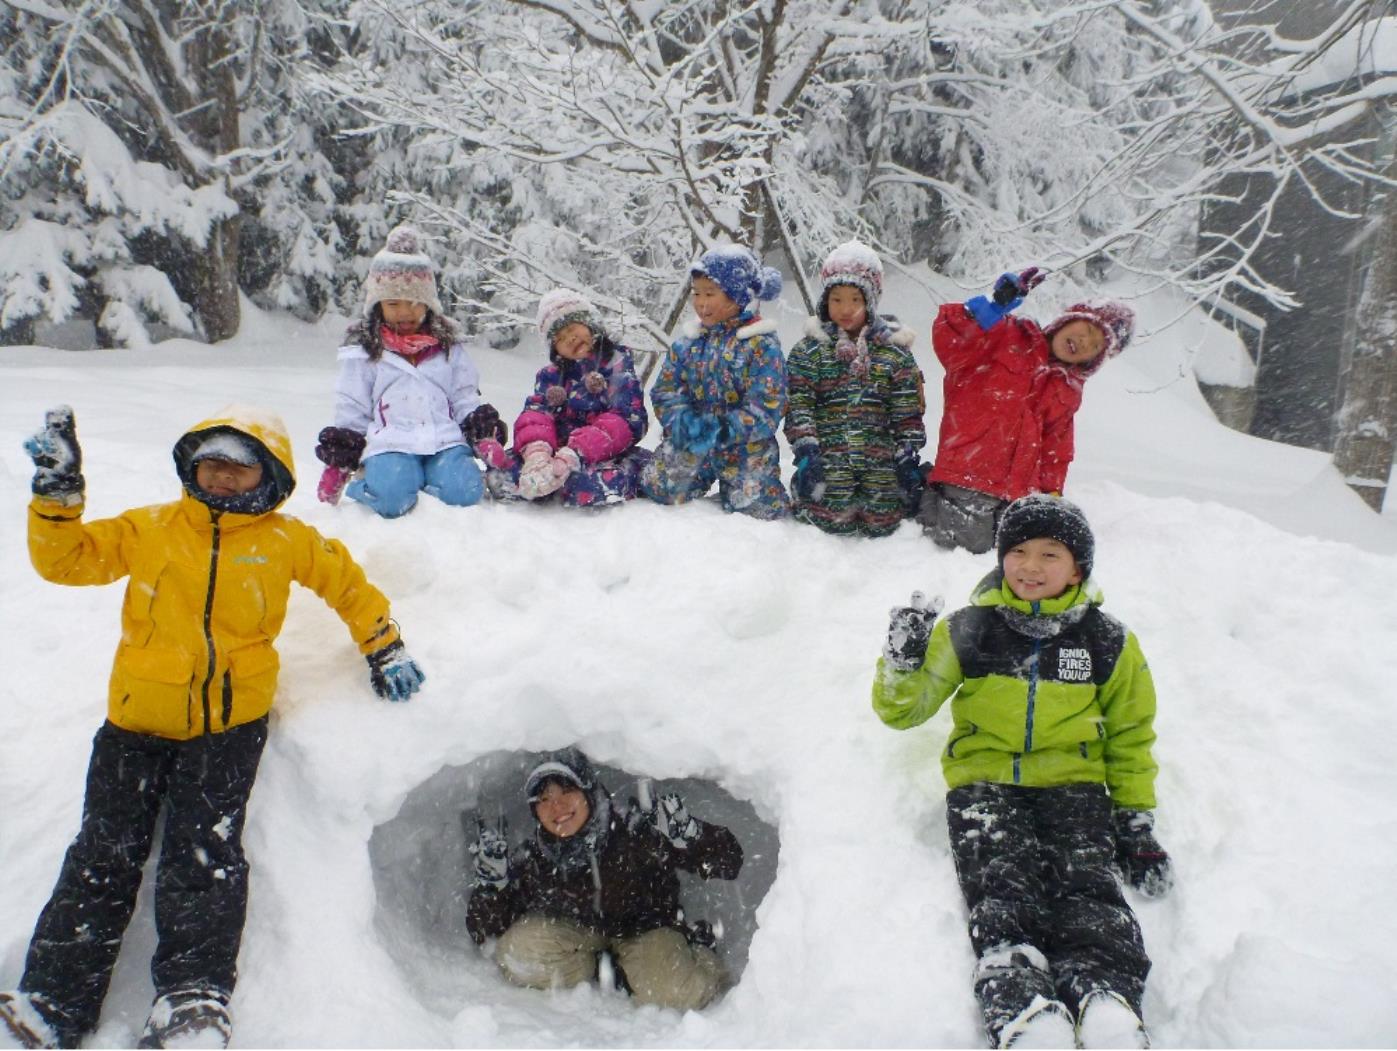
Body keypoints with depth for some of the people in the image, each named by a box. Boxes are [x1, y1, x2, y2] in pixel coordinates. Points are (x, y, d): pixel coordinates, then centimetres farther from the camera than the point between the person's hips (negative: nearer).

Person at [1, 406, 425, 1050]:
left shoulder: (287, 540, 6)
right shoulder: (149, 530, 10)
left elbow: (347, 584, 18)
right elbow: (66, 559, 9)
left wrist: (382, 647, 16)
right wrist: (58, 492, -4)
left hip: (231, 720, -2)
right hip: (138, 716, 3)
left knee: (203, 852, -10)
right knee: (104, 855, 2)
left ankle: (194, 995, -8)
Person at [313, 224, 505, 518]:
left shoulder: (449, 347, 20)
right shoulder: (362, 352, 13)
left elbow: (465, 398, 20)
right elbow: (351, 412, 14)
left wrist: (480, 420, 0)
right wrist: (342, 455, 6)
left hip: (444, 440, 2)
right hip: (390, 444, -1)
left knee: (463, 492, -31)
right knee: (393, 499, -33)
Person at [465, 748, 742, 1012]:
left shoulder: (637, 833, -27)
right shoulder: (529, 862, -17)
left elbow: (727, 863, -24)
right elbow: (484, 935, -12)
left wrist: (687, 834, -45)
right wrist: (490, 881, -30)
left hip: (644, 931, -2)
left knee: (680, 994, -32)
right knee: (521, 950, -27)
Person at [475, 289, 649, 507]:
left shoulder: (618, 364, 2)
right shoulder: (551, 375, 17)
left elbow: (628, 417, -12)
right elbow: (535, 410, 1)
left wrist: (576, 452, -27)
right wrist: (536, 448, -27)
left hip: (605, 449, -4)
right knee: (500, 474, -17)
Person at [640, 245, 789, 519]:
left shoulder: (761, 345, -14)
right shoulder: (688, 343, 3)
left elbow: (767, 408, -20)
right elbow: (665, 390, 2)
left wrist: (722, 429, -30)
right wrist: (680, 420, -20)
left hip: (744, 446, -4)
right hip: (690, 444, 4)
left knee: (757, 508, -7)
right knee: (659, 490, -2)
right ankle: (704, 480, 28)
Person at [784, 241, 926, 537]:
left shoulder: (894, 352, 8)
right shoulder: (808, 351, 3)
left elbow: (908, 412, 8)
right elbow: (797, 405, -3)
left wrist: (909, 455, 0)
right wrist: (805, 449, -14)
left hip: (880, 457, 2)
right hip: (829, 457, -2)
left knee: (882, 520, -4)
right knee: (835, 518, -15)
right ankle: (801, 491, 16)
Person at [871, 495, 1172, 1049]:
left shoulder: (1109, 643, 6)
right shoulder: (968, 630, 3)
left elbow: (1130, 737, 17)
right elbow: (902, 709, 7)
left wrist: (1138, 822, 9)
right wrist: (904, 660, -14)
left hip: (1072, 782, 1)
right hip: (984, 780, -1)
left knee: (1087, 883, -26)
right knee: (1001, 883, -27)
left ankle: (1107, 993, -44)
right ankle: (1020, 1006, -44)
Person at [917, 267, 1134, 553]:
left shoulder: (1068, 392, 20)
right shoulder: (1008, 338, 3)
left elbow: (1055, 449, 21)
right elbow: (950, 343, -12)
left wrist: (1050, 493, 11)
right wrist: (994, 308, -23)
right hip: (969, 475, -6)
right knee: (971, 545, -12)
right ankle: (930, 503, 13)